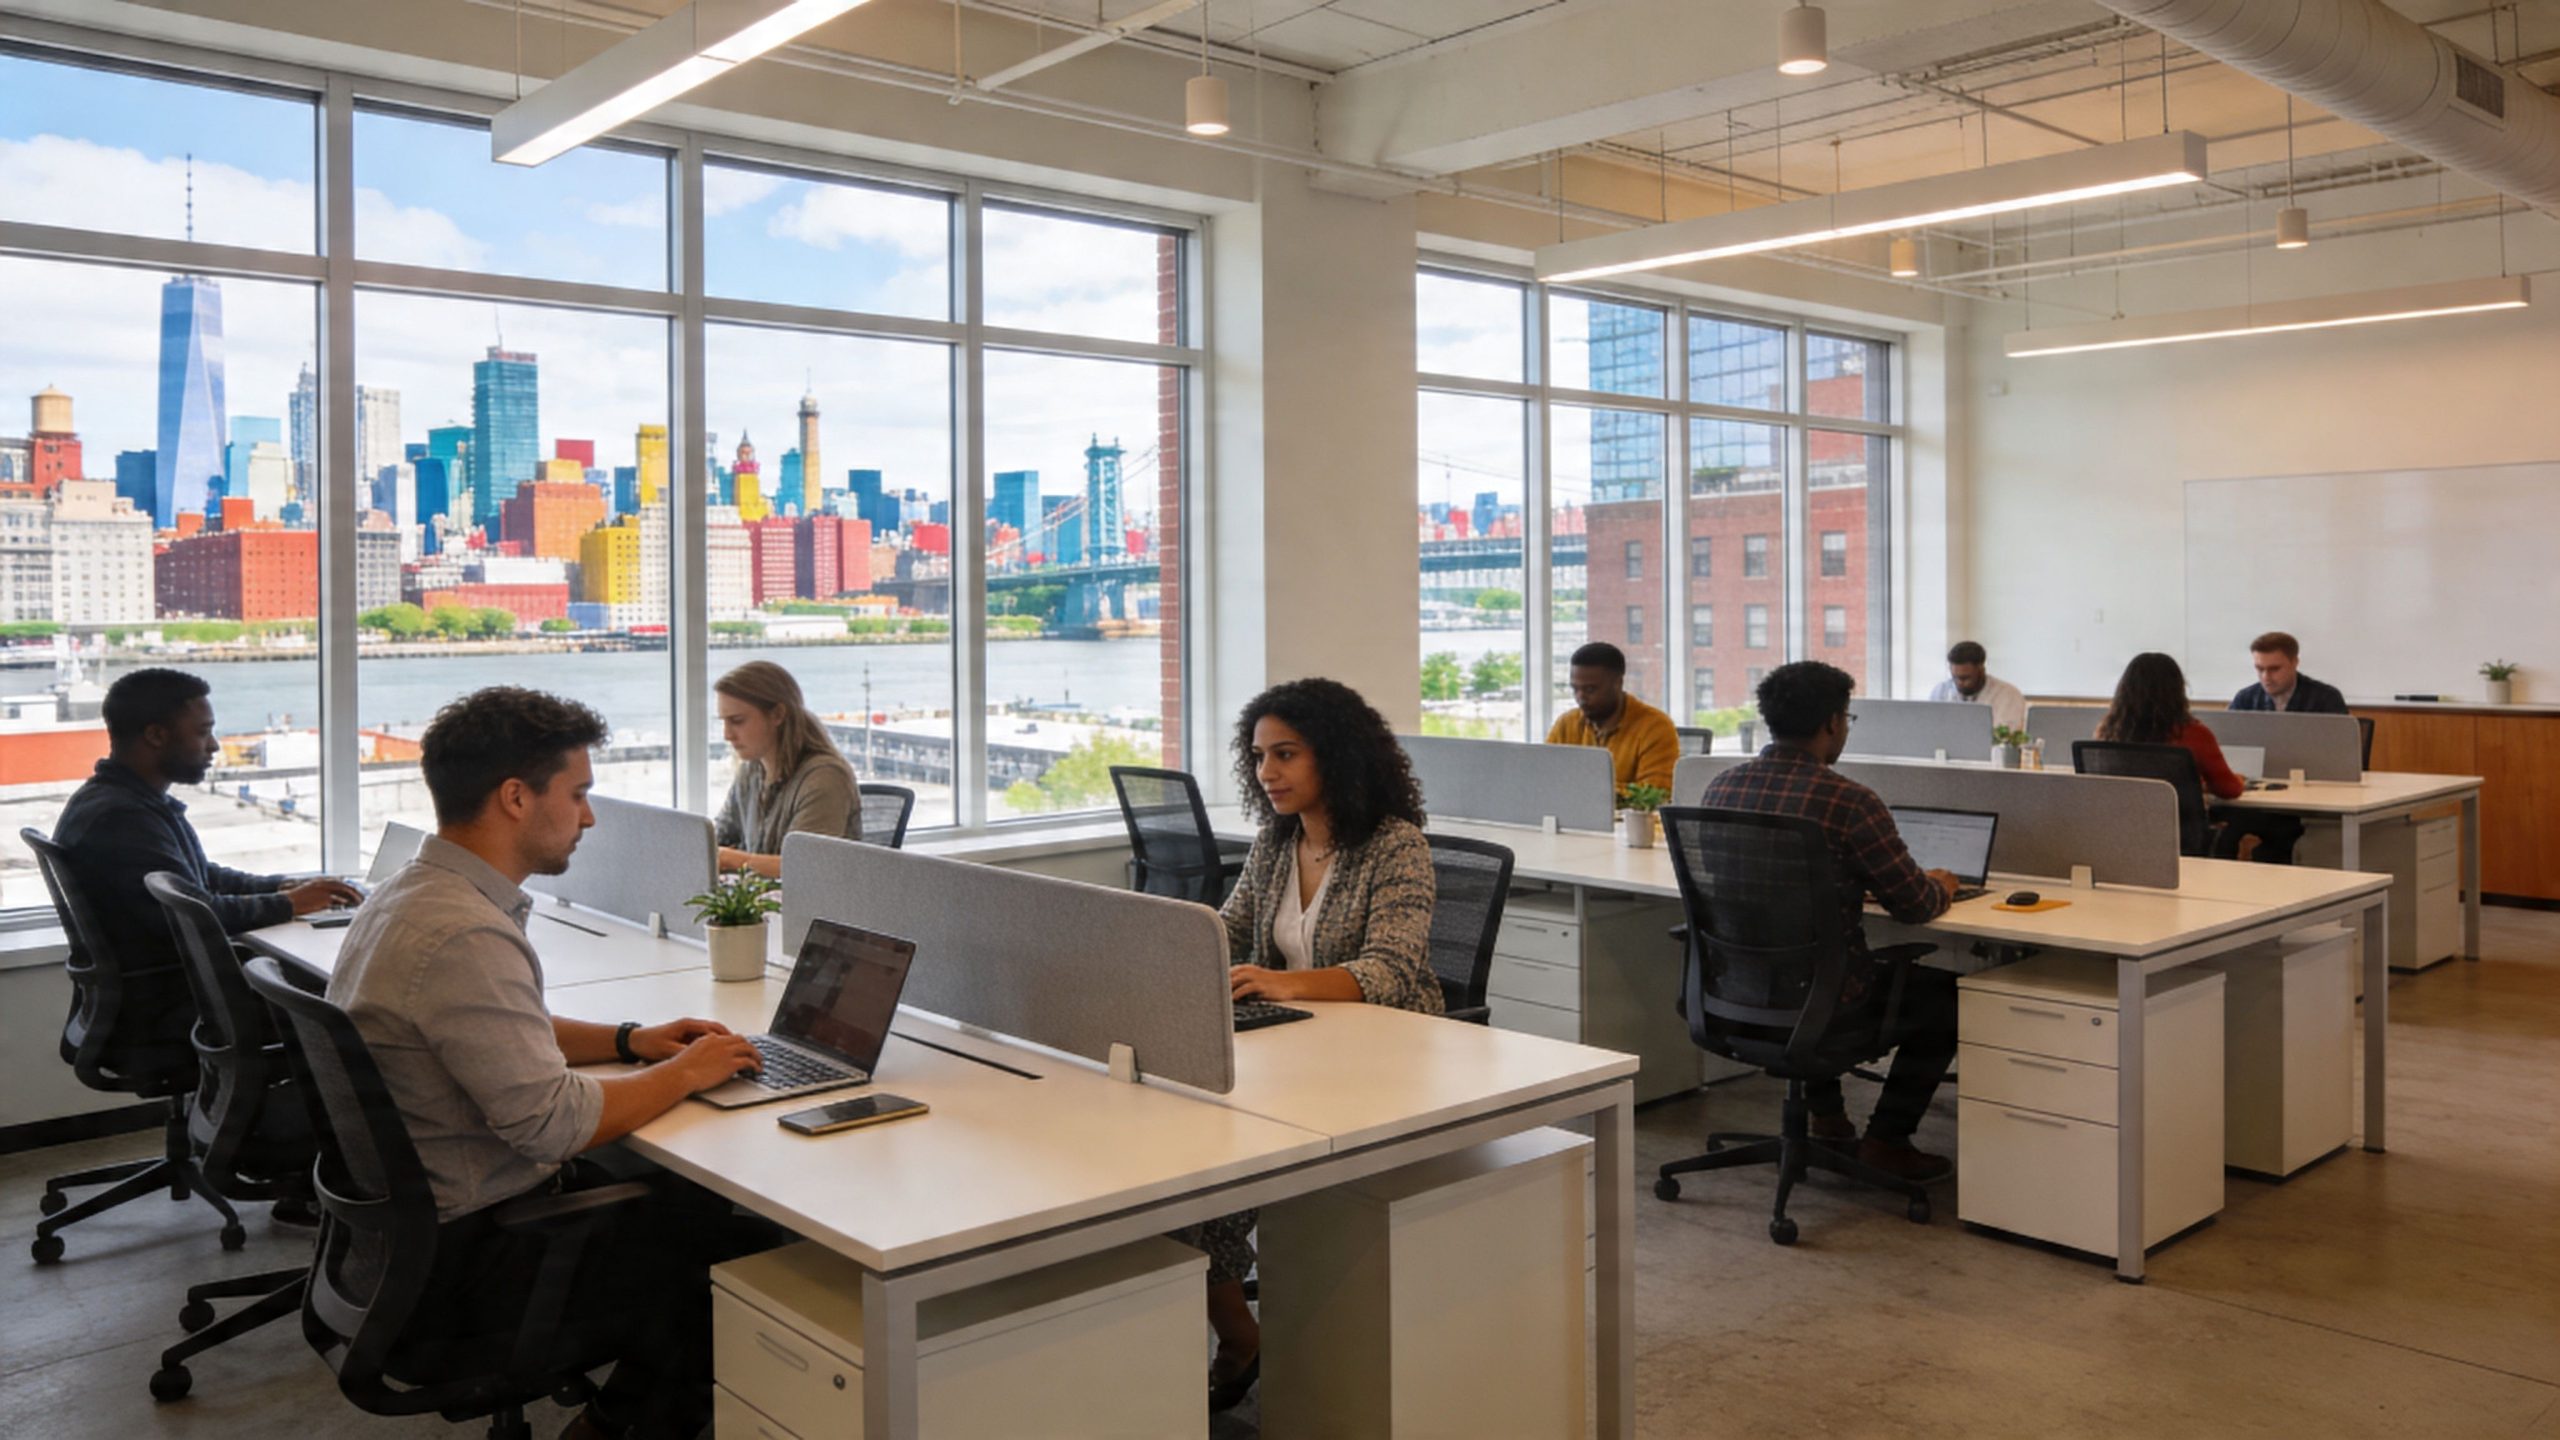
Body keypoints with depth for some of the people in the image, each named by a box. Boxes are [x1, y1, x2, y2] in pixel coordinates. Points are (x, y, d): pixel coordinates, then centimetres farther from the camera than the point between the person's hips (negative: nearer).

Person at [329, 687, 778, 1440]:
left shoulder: (409, 893, 6)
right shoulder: (466, 935, -27)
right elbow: (551, 1122, -28)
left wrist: (629, 1040, 8)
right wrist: (684, 1073, -13)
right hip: (465, 1254, -10)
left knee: (690, 1196, 11)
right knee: (755, 1258, -7)